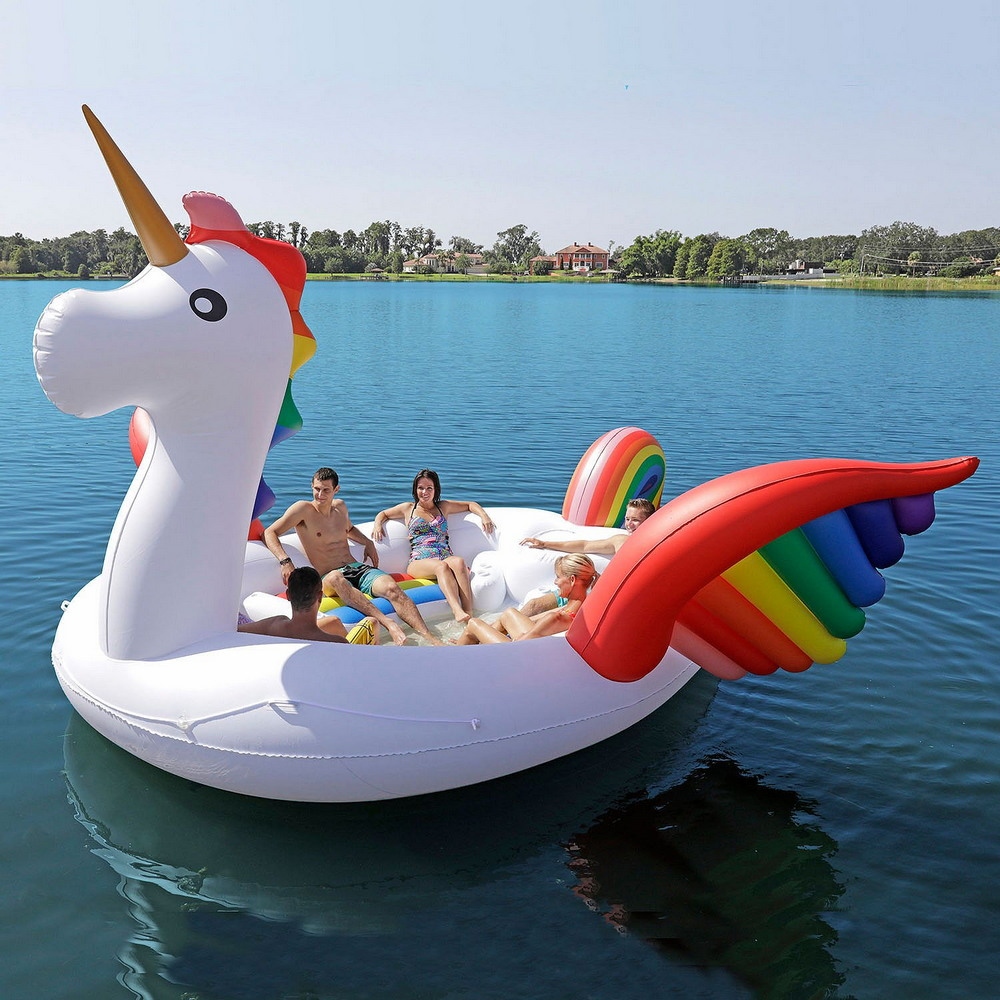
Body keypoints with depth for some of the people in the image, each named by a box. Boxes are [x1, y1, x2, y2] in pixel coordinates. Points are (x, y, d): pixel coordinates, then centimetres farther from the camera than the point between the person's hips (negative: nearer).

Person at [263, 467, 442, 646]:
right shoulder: (304, 509, 0)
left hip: (358, 569, 6)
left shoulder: (340, 507, 18)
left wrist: (368, 543, 23)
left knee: (391, 587, -27)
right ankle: (388, 624, -57)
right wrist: (285, 561, -22)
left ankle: (430, 638, -40)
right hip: (328, 577, -5)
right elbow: (269, 533, -6)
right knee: (336, 579, -44)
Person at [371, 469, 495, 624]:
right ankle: (458, 612, -59)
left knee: (458, 561, -37)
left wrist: (484, 516, 16)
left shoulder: (443, 507, 26)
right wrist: (377, 525, 12)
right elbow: (383, 514, 34)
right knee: (441, 566, -39)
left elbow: (470, 504, 35)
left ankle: (470, 615, -50)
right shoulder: (408, 508, 22)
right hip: (419, 561, -2)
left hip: (446, 557, 2)